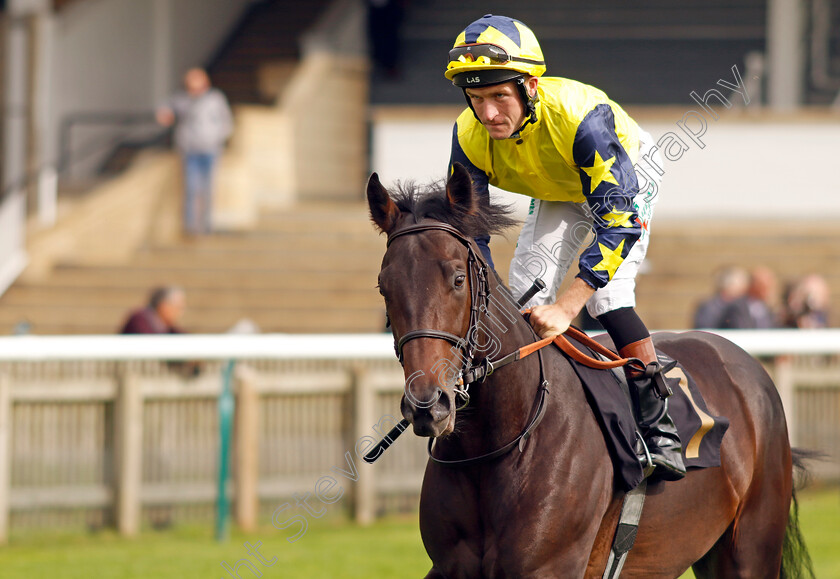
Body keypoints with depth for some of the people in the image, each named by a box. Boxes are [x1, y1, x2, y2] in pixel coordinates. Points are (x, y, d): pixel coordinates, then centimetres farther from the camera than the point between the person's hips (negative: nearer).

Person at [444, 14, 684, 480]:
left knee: (604, 292, -24)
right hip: (557, 194, 5)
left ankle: (659, 428, -19)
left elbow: (619, 218, -44)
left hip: (627, 181, -5)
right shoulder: (470, 137, -28)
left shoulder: (581, 116, -44)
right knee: (524, 300, -10)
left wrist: (566, 307, -50)